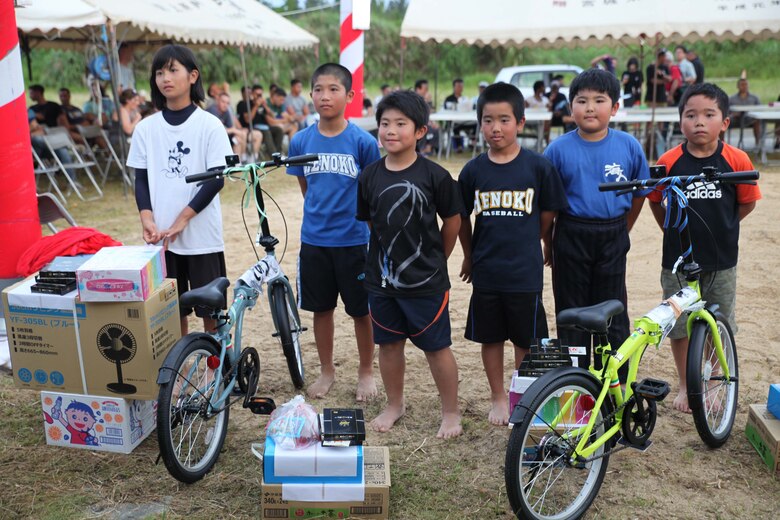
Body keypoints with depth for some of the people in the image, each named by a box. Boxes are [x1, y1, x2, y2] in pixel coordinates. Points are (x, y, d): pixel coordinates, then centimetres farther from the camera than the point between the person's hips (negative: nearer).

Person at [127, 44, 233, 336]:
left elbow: (217, 179, -7)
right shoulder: (146, 128, 6)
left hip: (202, 234, -2)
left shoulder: (209, 125, -3)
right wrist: (147, 218, -9)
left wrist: (183, 218, -12)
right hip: (161, 236, 2)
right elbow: (141, 179, 7)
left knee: (211, 307, 5)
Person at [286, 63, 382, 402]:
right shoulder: (300, 141, 0)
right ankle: (326, 370, 32)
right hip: (313, 240, 3)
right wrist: (320, 215, 12)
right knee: (321, 308, 14)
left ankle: (366, 372, 28)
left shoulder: (363, 141, -9)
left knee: (361, 310, 8)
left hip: (354, 240, -2)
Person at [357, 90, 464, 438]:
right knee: (389, 343, 16)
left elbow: (453, 221, -1)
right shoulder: (370, 176, 0)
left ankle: (451, 412, 24)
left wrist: (436, 259, 6)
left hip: (426, 281, -4)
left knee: (437, 347, 6)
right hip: (382, 278, 4)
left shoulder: (434, 175, -11)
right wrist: (388, 251, 9)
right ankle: (394, 404, 36)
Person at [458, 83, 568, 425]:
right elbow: (462, 218, 11)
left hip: (525, 270, -1)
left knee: (525, 339, 10)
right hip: (486, 270, 2)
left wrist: (547, 247, 14)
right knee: (490, 337, 12)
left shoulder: (538, 167, -7)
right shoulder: (473, 170, -1)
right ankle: (498, 398, 30)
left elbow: (547, 215, 5)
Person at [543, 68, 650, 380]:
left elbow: (639, 192, 9)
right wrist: (548, 242, 1)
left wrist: (622, 232, 9)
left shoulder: (629, 145, -2)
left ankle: (617, 381, 22)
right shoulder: (559, 149, -6)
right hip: (572, 237, 0)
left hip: (612, 239, 1)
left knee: (613, 313, 8)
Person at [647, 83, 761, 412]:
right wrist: (675, 230, 5)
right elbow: (655, 202, 6)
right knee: (679, 326, 11)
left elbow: (747, 203, 5)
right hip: (678, 261, 0)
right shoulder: (669, 162, -10)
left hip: (721, 261, 1)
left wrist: (719, 227, 8)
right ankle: (685, 385, 31)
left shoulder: (736, 160, -9)